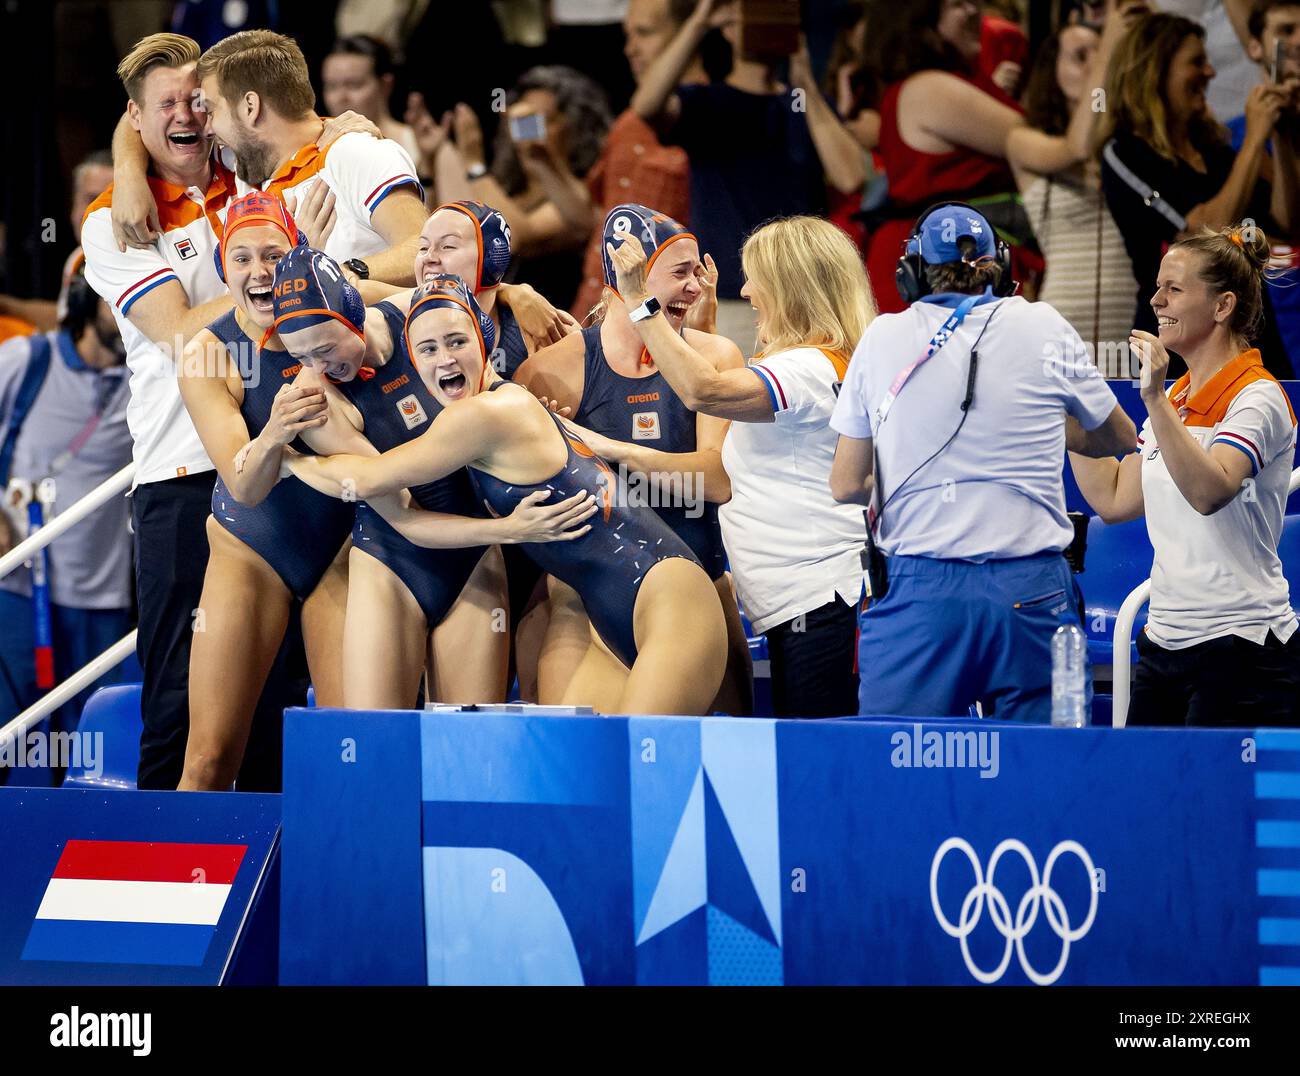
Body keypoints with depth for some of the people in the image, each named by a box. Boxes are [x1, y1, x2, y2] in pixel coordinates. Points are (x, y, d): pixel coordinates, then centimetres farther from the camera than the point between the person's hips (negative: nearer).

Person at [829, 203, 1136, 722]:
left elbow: (846, 485, 10)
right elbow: (1118, 437, 23)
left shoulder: (881, 338, 6)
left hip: (917, 587, 0)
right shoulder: (1046, 328, 7)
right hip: (1028, 591, 0)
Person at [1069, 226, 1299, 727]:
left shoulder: (1257, 398, -11)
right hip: (1163, 645, 8)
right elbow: (1114, 499, 16)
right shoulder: (1176, 398, 15)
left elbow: (1209, 491, -28)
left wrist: (1155, 399, -35)